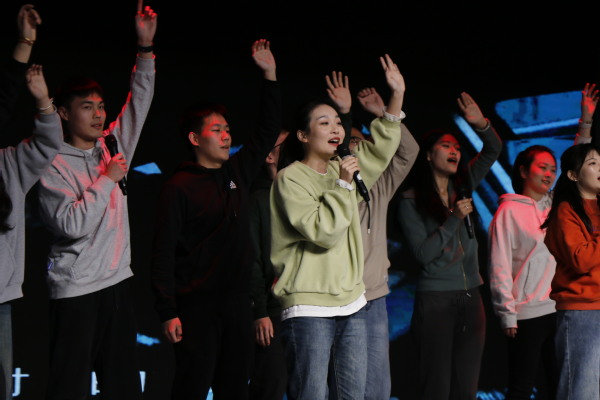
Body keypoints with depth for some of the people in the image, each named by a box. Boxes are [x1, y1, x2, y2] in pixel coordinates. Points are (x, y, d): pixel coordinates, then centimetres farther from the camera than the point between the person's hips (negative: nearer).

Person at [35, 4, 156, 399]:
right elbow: (72, 224, -19)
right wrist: (107, 179, -11)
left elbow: (139, 103, 15)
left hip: (118, 282, 7)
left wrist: (146, 48, 7)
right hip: (75, 291, -6)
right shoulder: (54, 166, -7)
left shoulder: (111, 147, 11)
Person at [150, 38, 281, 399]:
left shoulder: (238, 173, 12)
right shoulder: (180, 188, -6)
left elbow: (269, 131, 19)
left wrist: (270, 75, 10)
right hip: (197, 306, -6)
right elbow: (164, 254, -10)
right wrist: (168, 312, -16)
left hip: (237, 301, 6)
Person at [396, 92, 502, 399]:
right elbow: (423, 253, -12)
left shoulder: (462, 187, 10)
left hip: (471, 297, 6)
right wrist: (454, 219, -17)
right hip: (435, 300, -5)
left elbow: (493, 150, 6)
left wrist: (482, 125, -14)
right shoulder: (410, 201, -5)